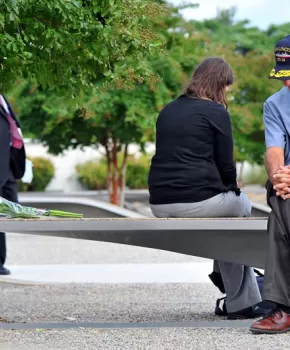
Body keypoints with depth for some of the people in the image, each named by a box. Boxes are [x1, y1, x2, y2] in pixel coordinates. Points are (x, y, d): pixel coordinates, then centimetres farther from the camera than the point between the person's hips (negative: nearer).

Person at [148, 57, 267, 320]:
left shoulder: (168, 111, 18)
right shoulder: (216, 112, -3)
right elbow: (226, 163, -3)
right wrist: (233, 188, 19)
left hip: (160, 206, 6)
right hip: (198, 202, -6)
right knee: (242, 208, 26)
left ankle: (243, 301, 30)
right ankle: (242, 304, 22)